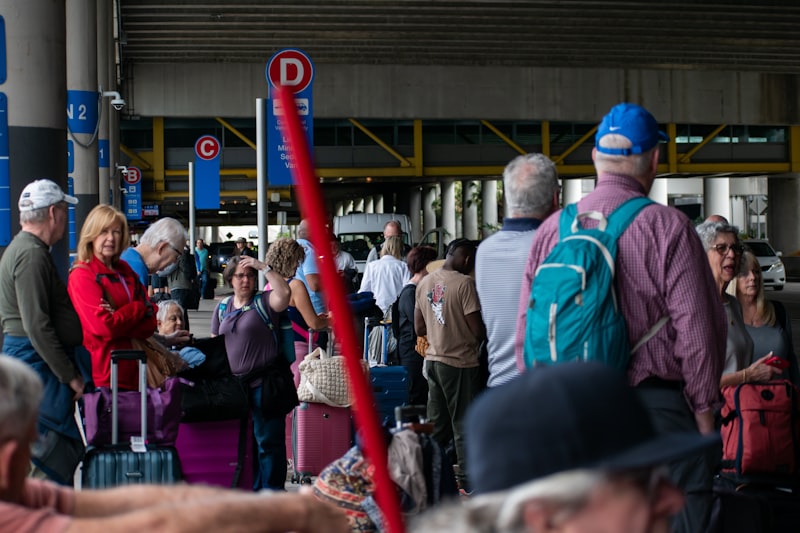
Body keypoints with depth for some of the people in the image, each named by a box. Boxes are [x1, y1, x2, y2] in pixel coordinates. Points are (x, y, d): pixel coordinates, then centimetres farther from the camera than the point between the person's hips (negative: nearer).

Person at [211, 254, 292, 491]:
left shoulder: (264, 302, -1)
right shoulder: (222, 308, 14)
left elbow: (284, 293, -23)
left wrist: (263, 267, -16)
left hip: (263, 383, -6)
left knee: (268, 440, -3)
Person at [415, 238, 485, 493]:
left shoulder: (424, 283, 7)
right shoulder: (464, 283, -15)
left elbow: (419, 328, 12)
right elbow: (477, 329, -16)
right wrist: (487, 337, 4)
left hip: (433, 359, 7)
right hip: (460, 361, -7)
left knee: (437, 425, 13)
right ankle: (469, 481, 4)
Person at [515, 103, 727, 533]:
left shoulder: (552, 229, 6)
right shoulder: (667, 227, -8)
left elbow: (526, 330, 9)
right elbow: (697, 330, -9)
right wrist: (704, 409, 1)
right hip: (656, 405, -5)